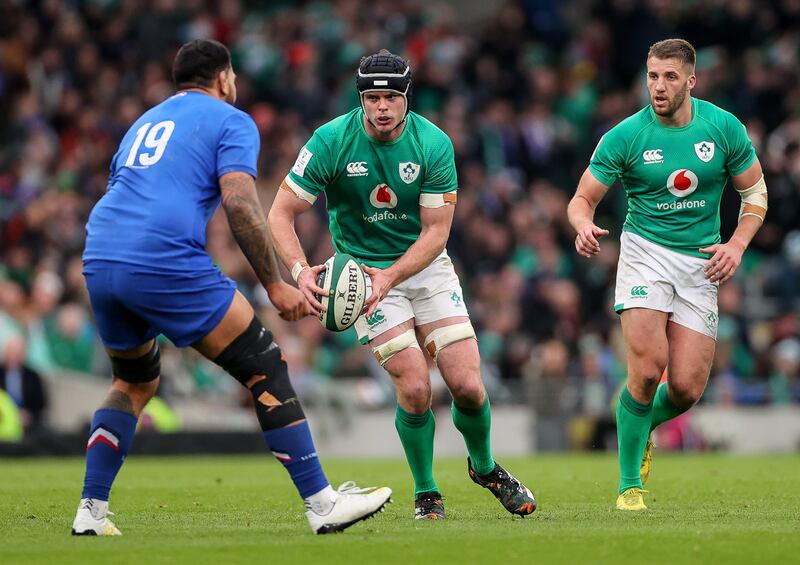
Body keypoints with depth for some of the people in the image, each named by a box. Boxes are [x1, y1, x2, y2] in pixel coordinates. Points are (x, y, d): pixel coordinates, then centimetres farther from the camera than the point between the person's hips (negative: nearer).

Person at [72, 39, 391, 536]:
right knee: (266, 368, 2)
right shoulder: (230, 122, 8)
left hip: (99, 263, 7)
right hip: (168, 264, -7)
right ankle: (322, 504, -1)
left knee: (134, 383, 28)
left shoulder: (144, 123, 30)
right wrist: (275, 284, -5)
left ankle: (91, 512, 18)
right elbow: (239, 202, -7)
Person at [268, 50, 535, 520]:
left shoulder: (434, 144, -15)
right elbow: (281, 214, -14)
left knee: (468, 387, -6)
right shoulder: (331, 141, -17)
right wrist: (301, 270, -31)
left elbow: (436, 232, -12)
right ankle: (426, 493, 7)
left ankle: (485, 467, 25)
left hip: (427, 266, 2)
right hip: (363, 268, -2)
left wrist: (390, 276, -26)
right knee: (416, 388, -16)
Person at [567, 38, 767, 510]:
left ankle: (642, 427, 30)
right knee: (647, 369, -20)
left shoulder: (724, 127, -2)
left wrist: (738, 244, -6)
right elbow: (583, 198, -2)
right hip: (646, 252, -2)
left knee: (687, 388, -6)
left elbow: (755, 191, 9)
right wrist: (584, 226, -26)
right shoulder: (625, 136, -8)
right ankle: (629, 485, -5)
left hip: (702, 261, 2)